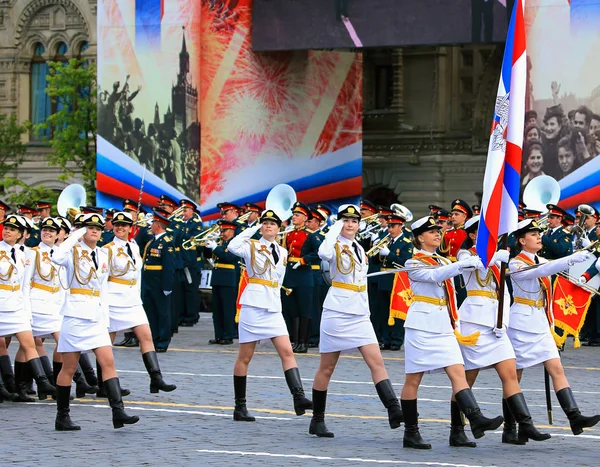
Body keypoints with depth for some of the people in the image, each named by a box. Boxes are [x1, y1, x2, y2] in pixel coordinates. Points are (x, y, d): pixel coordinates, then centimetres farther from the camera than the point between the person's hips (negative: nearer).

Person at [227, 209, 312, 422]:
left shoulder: (282, 252, 14)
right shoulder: (251, 246, -1)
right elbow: (233, 247, -22)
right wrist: (253, 228, -13)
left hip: (273, 307, 5)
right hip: (253, 306, -5)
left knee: (287, 352, -9)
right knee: (245, 357, 1)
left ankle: (299, 397, -19)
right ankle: (240, 407, 7)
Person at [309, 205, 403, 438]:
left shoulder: (359, 249, 14)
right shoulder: (336, 246, -7)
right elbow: (324, 254, -32)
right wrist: (335, 229, -20)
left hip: (359, 314, 6)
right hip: (337, 312, -6)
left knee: (377, 362, -8)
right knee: (327, 367, 3)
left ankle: (394, 410, -18)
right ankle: (317, 420, 13)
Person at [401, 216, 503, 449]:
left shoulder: (445, 262, 19)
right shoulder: (413, 264, -3)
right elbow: (434, 276, -22)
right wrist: (463, 263, -32)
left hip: (444, 327, 6)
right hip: (421, 325, -6)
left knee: (458, 372, -10)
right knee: (413, 379, 0)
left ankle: (476, 419, -24)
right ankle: (410, 432, 6)